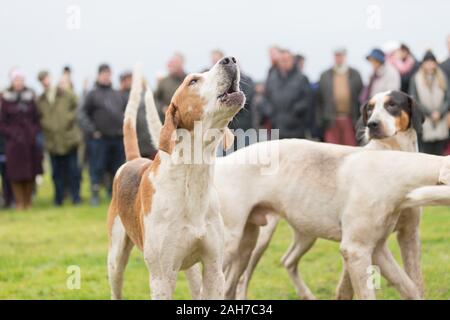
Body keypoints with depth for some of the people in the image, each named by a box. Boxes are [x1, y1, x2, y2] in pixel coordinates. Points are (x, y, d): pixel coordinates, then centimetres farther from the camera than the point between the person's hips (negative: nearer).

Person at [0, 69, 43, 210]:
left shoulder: (30, 97, 8)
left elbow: (36, 119, 11)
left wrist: (35, 133, -4)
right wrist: (12, 134, -11)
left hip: (31, 140, 2)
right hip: (14, 143, -2)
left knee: (31, 173, 3)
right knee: (16, 174, -3)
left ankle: (28, 202, 13)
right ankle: (19, 202, 4)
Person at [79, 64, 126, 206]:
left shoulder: (118, 94, 15)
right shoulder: (92, 94, 1)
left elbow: (127, 111, 22)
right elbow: (83, 113, -3)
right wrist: (91, 130, -11)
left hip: (118, 138, 5)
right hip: (99, 138, -5)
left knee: (117, 169, 8)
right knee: (97, 169, -5)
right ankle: (95, 195, -1)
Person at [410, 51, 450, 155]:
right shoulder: (416, 79, 3)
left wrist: (439, 113, -8)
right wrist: (430, 113, -7)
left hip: (441, 126, 2)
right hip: (424, 126, -2)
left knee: (439, 153, 2)